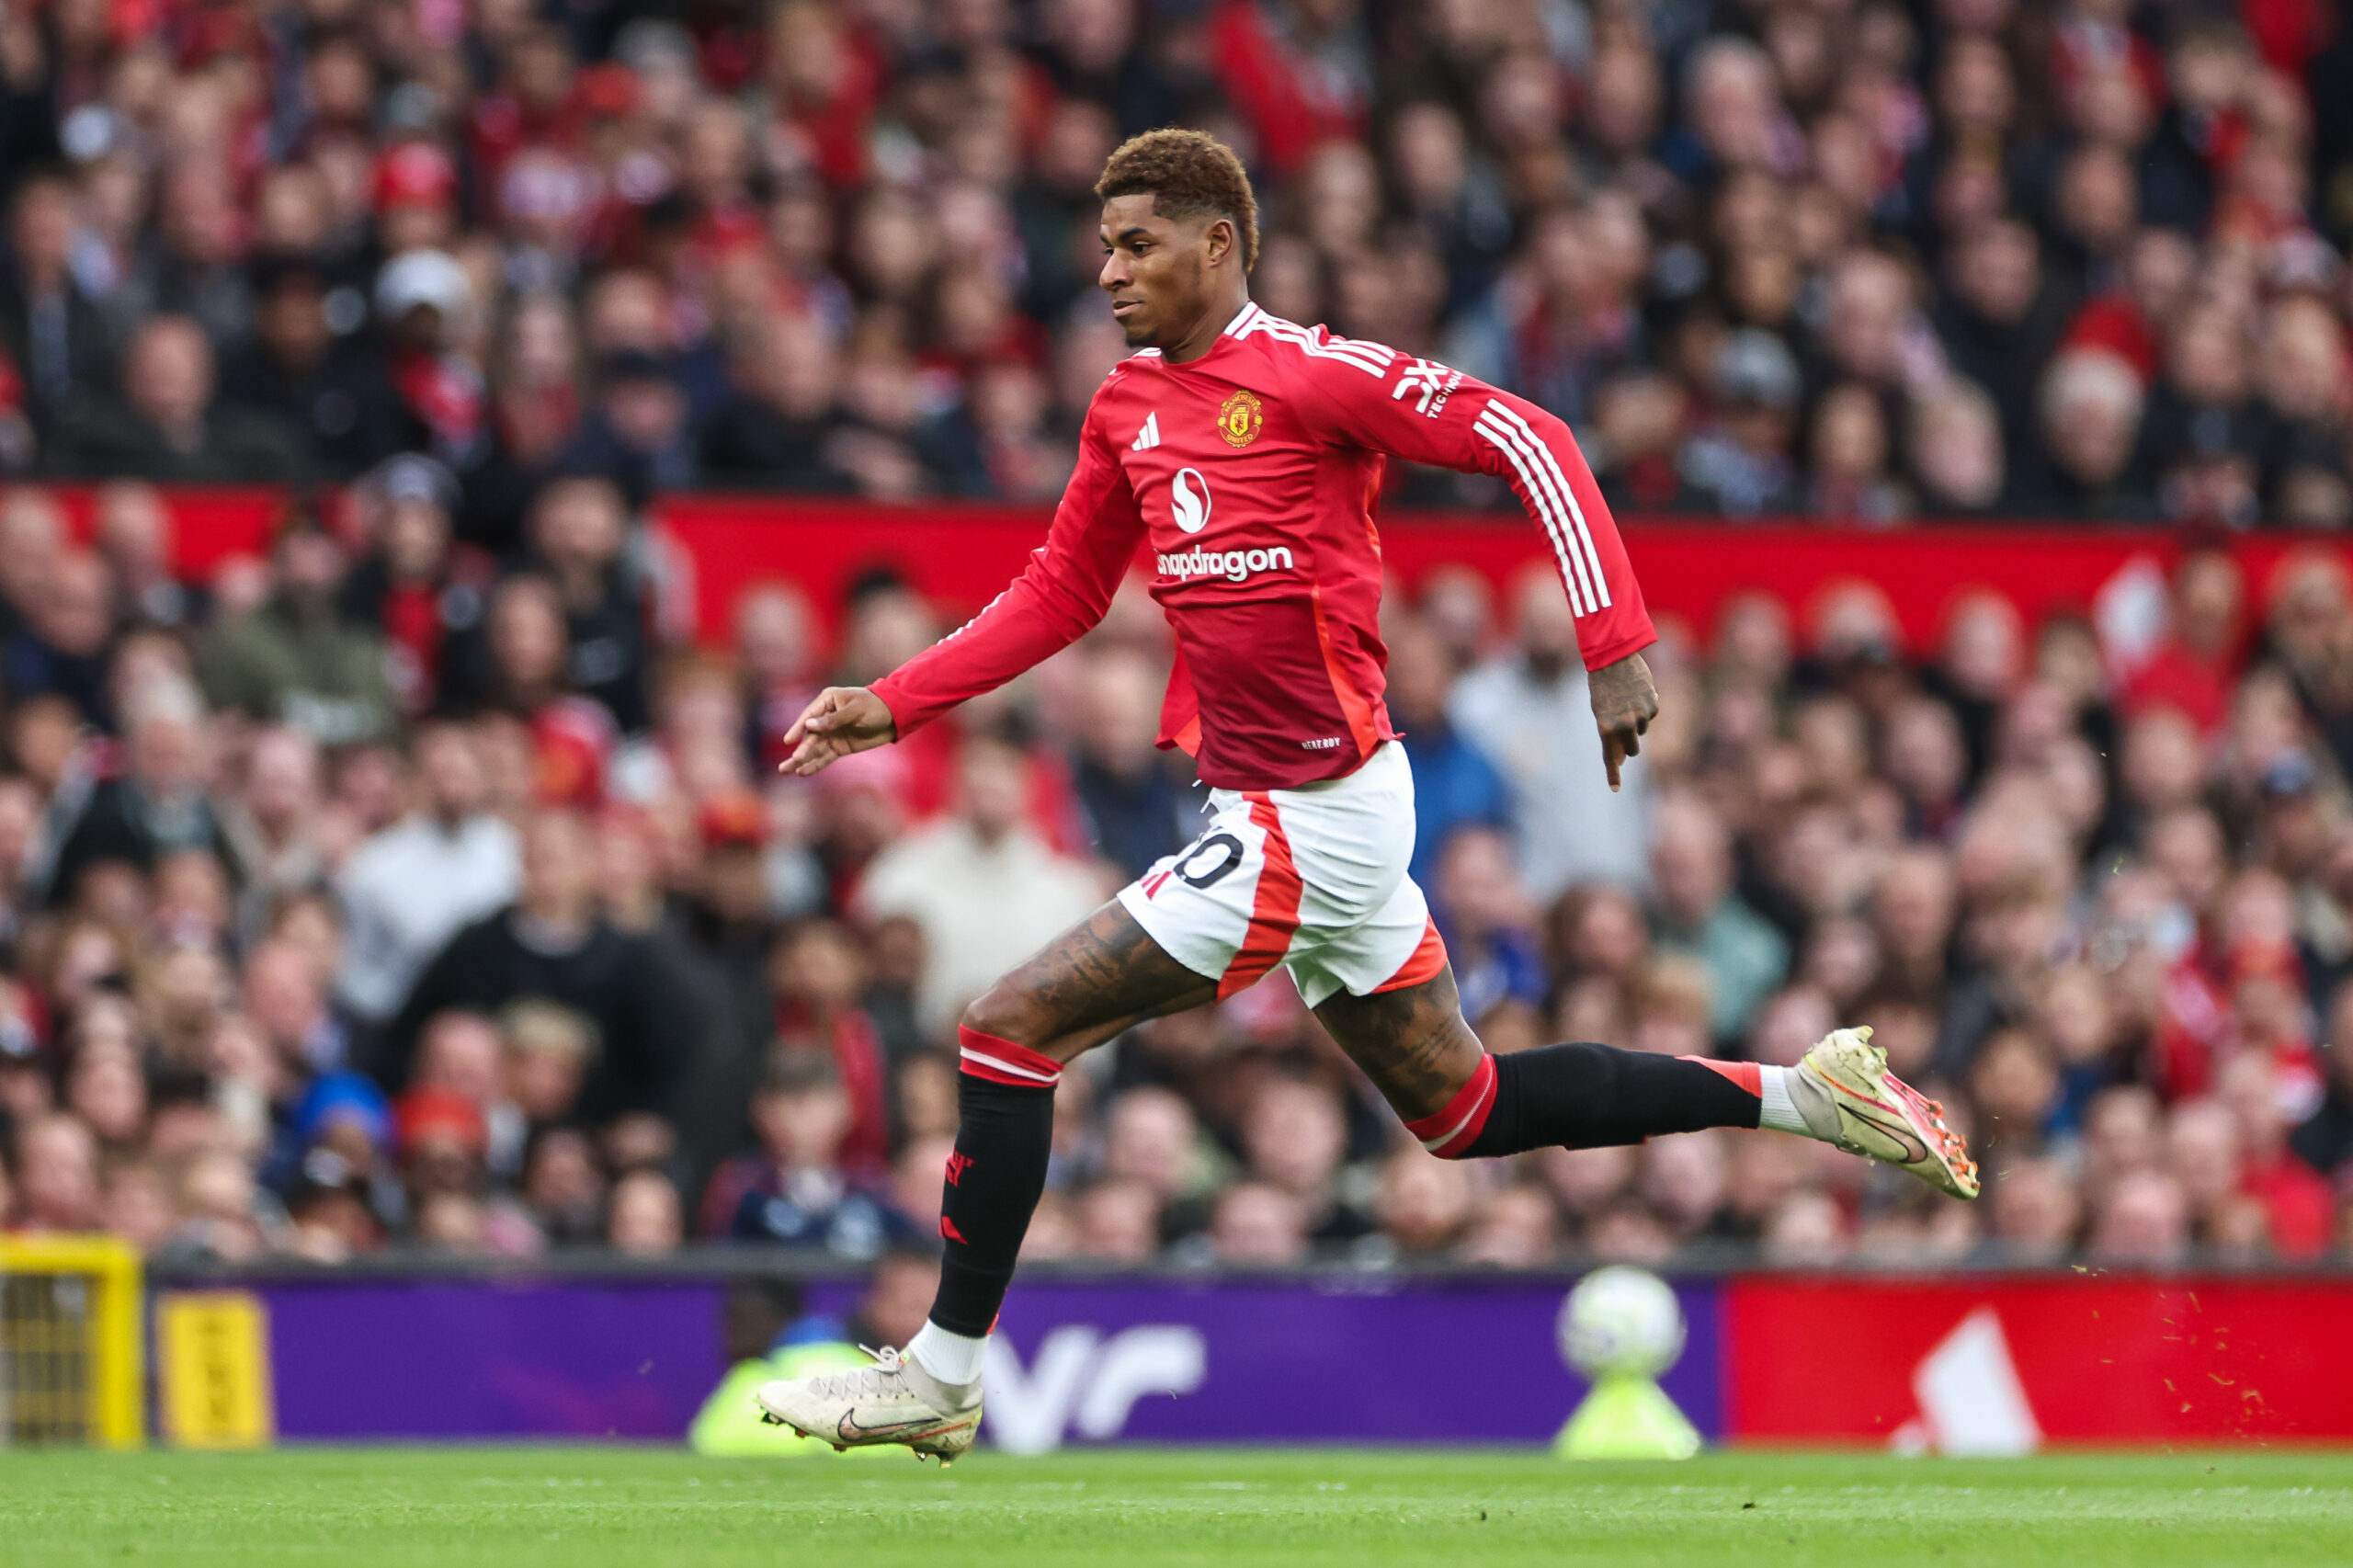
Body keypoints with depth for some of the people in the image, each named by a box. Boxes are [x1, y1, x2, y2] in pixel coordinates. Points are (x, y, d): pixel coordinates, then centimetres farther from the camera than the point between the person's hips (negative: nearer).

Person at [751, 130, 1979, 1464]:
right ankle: (1802, 1094, 23)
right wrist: (892, 705, 13)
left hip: (1313, 823, -9)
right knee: (1461, 1109, 17)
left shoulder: (1308, 373, -14)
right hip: (1301, 813, 9)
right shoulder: (1129, 407, 11)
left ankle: (943, 1377, -3)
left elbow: (1528, 441, -16)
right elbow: (1061, 595, 22)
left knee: (1012, 1025, -10)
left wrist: (1615, 643, -23)